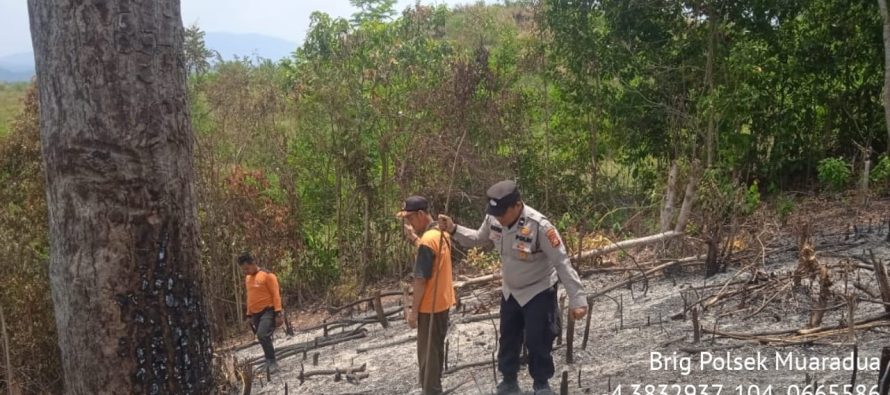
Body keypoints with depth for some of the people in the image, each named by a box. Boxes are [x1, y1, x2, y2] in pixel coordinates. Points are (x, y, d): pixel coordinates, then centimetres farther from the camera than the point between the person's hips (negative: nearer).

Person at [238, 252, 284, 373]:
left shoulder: (267, 275, -11)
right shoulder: (247, 278, 12)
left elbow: (276, 294, -13)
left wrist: (278, 313, -18)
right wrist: (249, 315, 19)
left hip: (268, 311, -8)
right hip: (256, 313, 8)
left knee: (262, 335, -24)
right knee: (262, 337, 9)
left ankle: (272, 362, -14)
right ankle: (270, 362, 21)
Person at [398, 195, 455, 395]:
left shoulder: (427, 240, -23)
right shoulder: (442, 234, 4)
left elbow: (421, 280, -22)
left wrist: (414, 311, -16)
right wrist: (413, 237, 6)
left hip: (430, 306, -9)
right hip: (443, 302, 9)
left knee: (427, 354, 2)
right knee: (436, 349, 20)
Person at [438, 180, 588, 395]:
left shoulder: (539, 226, -33)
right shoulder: (493, 219, -16)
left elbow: (562, 263, -28)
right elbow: (478, 238, 7)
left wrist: (577, 299, -30)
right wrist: (454, 230, -10)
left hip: (539, 292, -6)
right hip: (510, 291, 6)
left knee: (537, 343, 5)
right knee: (508, 339, 19)